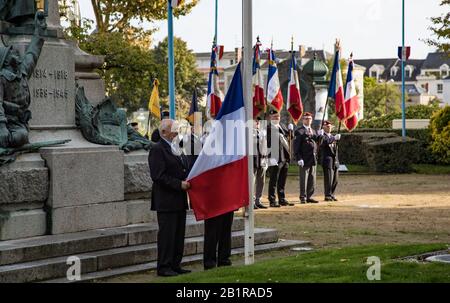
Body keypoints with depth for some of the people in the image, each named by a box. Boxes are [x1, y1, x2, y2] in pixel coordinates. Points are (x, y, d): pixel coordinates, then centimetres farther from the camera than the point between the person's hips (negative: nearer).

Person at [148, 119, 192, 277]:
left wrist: (188, 181, 6)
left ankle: (175, 265, 18)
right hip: (166, 200, -9)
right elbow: (158, 175, -18)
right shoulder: (157, 149, -11)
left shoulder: (176, 148, 17)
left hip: (179, 199, 9)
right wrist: (179, 184, -19)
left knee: (179, 234, 10)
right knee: (167, 234, -5)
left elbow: (184, 168, 26)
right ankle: (164, 267, 1)